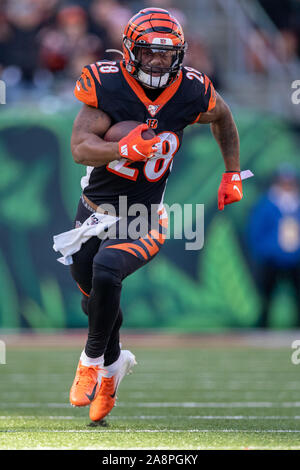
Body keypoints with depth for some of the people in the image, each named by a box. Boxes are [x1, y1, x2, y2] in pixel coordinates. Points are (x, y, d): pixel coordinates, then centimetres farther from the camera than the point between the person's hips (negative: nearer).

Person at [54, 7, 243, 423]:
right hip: (95, 210, 2)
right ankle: (113, 365, 44)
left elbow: (222, 117, 14)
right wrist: (125, 148, -40)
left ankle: (93, 360, -6)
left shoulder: (191, 93, -10)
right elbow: (80, 147, -22)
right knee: (94, 300, 14)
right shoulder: (107, 85, -15)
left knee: (106, 272, -28)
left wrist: (232, 175, 17)